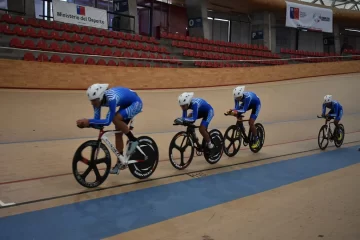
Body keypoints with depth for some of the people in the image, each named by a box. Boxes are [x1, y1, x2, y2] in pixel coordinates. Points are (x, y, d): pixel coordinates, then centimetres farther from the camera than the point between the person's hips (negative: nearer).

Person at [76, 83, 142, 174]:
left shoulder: (111, 99, -39)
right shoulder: (98, 99, -16)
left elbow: (107, 121, -41)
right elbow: (97, 120, -15)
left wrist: (89, 121, -43)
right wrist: (86, 123, -33)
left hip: (135, 103, -8)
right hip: (126, 104, 8)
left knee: (116, 118, -30)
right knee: (118, 133, 4)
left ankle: (133, 140, -9)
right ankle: (120, 162, 16)